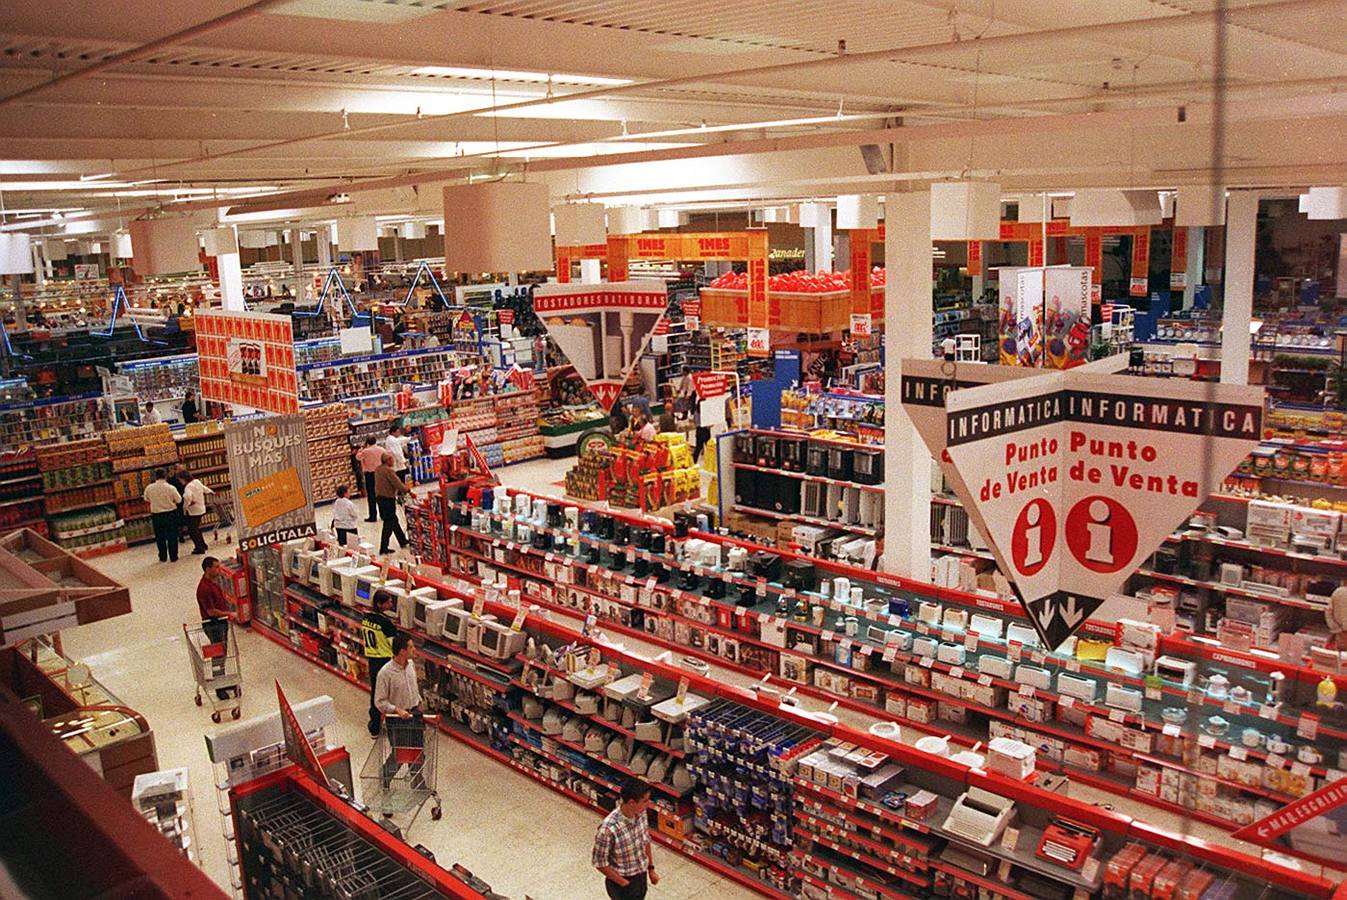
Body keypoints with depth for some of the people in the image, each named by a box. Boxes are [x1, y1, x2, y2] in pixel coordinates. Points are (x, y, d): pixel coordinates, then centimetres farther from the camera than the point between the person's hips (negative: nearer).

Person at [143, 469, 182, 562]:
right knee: (172, 536, 8)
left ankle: (163, 557, 22)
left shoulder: (149, 488, -8)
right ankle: (173, 557, 11)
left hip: (156, 515, 2)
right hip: (171, 514, -2)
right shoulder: (171, 488, -15)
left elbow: (146, 500, 8)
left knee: (160, 537, 14)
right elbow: (179, 500, -6)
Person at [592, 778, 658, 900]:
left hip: (641, 876, 6)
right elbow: (600, 862, -22)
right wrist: (624, 883, -15)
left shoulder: (641, 814, -13)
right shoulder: (609, 828, -34)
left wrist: (651, 868, 10)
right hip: (622, 882, -6)